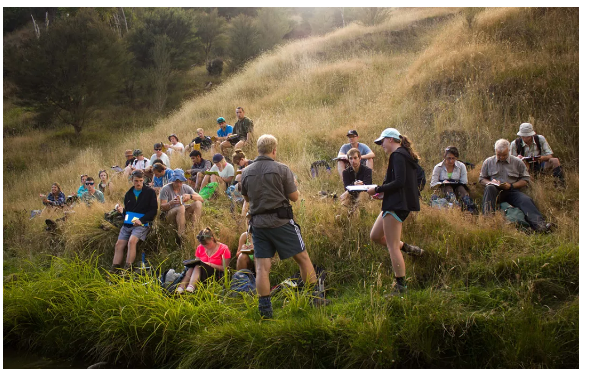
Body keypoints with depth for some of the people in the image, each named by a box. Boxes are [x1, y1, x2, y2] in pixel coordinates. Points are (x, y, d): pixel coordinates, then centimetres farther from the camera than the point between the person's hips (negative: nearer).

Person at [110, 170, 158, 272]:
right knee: (119, 244, -10)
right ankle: (114, 269, -11)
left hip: (142, 224, -6)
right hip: (127, 224, 6)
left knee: (132, 241, -29)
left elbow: (153, 210, -2)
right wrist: (122, 210, 1)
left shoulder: (150, 193, 3)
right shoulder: (129, 194, 19)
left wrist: (141, 220, -14)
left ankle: (128, 267, -29)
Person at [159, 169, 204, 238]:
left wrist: (190, 196, -24)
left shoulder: (186, 188, 2)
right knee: (181, 207, -37)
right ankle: (181, 236, -37)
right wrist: (171, 203, -34)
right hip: (170, 215, -4)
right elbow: (162, 208, -12)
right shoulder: (166, 189, -9)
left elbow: (201, 199, -4)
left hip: (184, 214, 4)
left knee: (198, 203, -20)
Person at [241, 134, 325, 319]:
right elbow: (294, 196, -3)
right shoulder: (282, 169, -7)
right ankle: (316, 299, 13)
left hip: (258, 223, 3)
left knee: (262, 267, 2)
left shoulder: (246, 172, 4)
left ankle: (265, 309, 1)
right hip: (280, 221, -3)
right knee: (303, 258, 9)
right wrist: (293, 185, 16)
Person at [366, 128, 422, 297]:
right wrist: (383, 192, 12)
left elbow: (399, 182, -24)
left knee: (392, 246, -6)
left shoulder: (397, 155, -14)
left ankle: (400, 286, -2)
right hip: (398, 203, 11)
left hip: (397, 205, -11)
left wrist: (378, 189, -15)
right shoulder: (405, 155, 17)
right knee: (375, 236, 17)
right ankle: (407, 248, 21)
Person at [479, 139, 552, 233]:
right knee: (489, 188, -35)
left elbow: (526, 179, 9)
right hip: (496, 191, 0)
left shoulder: (518, 162, 11)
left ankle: (539, 224, -53)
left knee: (526, 200, -29)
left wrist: (511, 185, -6)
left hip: (512, 190, 0)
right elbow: (482, 179, 17)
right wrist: (490, 182, -7)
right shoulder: (488, 162, 13)